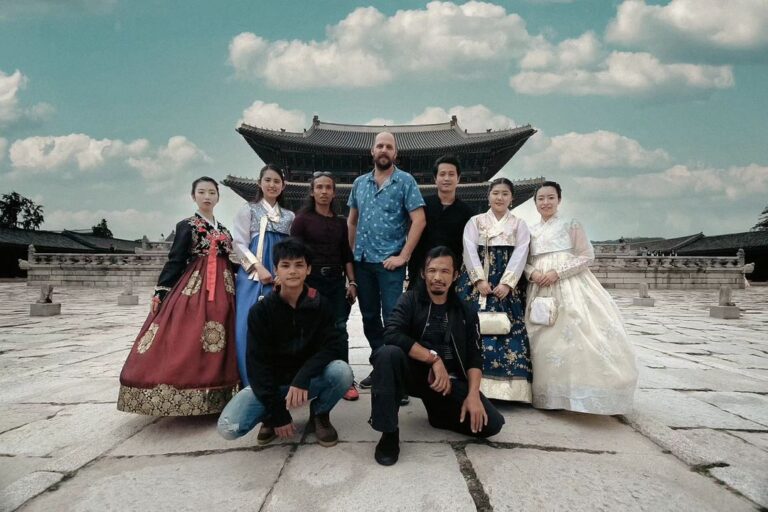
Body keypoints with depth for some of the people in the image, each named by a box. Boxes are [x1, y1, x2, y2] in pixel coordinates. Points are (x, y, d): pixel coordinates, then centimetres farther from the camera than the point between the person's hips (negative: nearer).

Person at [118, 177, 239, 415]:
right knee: (188, 340, -10)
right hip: (193, 288, -5)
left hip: (223, 291, 5)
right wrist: (160, 293, -11)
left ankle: (216, 396, 10)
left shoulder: (224, 230, 17)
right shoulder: (186, 226, 3)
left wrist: (232, 290, 10)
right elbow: (174, 261, -2)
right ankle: (186, 397, -4)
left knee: (219, 344, 3)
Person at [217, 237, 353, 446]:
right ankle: (270, 417, 10)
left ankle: (319, 415, 2)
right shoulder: (260, 310, -13)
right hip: (269, 382, 0)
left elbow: (332, 345, -15)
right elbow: (256, 364, -14)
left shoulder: (319, 304, -10)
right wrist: (277, 413, -18)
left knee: (342, 371, -30)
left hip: (308, 379, 1)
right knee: (228, 427, -24)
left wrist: (303, 377, -33)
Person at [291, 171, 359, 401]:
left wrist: (351, 282, 7)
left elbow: (346, 255, 15)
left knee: (339, 329, 0)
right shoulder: (302, 218, 2)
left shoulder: (340, 222, 14)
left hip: (336, 281, 3)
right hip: (312, 281, -3)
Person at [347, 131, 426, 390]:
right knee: (369, 317, 12)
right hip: (362, 261, 5)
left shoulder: (405, 181, -3)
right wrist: (352, 253, 11)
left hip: (390, 262, -5)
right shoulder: (359, 183, 11)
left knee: (392, 317, -3)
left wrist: (403, 256, -14)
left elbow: (419, 220, -10)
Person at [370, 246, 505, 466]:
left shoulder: (465, 312, 7)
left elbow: (475, 357, 1)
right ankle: (389, 433, -18)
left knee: (491, 423, -17)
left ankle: (440, 413, 14)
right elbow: (392, 335, -22)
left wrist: (473, 395, -15)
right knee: (387, 353, -33)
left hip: (450, 380, 2)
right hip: (415, 372, -2)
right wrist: (434, 358, -24)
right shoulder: (410, 300, -3)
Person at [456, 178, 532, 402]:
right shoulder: (475, 221, 12)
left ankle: (507, 386, -1)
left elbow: (519, 255, -1)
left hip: (506, 285, 0)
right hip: (477, 282, 0)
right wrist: (479, 280, -13)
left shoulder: (519, 225, 12)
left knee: (508, 330, -6)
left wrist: (506, 283, -14)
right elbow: (470, 251, 0)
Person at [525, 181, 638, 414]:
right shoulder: (530, 231, 14)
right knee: (543, 341, 2)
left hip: (570, 288, -4)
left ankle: (579, 390, -3)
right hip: (541, 290, 4)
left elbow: (587, 256, -4)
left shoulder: (571, 225, 2)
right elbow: (524, 261, 13)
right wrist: (532, 273, -10)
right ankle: (549, 393, 11)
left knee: (574, 335, -13)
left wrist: (558, 272, -14)